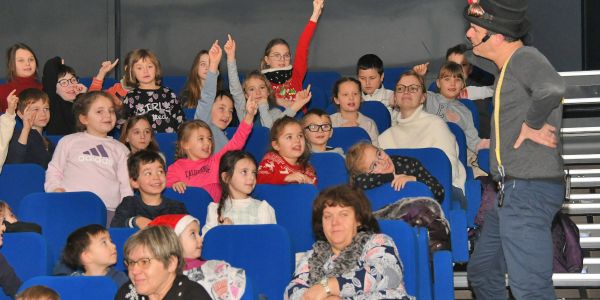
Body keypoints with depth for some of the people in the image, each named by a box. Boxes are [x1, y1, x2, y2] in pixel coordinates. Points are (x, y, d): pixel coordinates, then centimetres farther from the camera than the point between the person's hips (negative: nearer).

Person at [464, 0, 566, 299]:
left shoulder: (525, 58, -16)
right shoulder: (507, 65, 15)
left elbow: (552, 88, -37)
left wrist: (533, 124, -23)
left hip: (528, 190, -11)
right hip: (511, 192, 11)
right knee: (482, 272, 20)